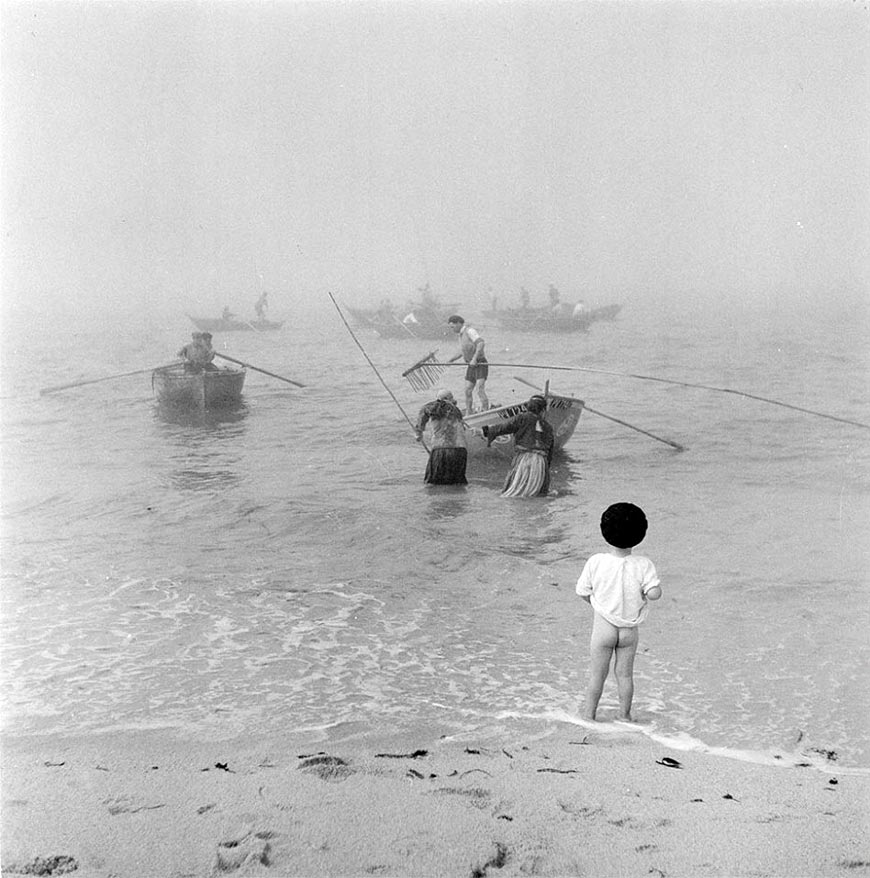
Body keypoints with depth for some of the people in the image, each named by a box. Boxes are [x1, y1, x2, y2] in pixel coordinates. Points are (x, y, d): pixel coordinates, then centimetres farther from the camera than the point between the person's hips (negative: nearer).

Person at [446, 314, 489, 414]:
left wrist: (474, 358, -36)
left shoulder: (470, 331, -14)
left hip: (480, 364, -9)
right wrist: (453, 359, 22)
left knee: (480, 391, -18)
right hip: (471, 366, 9)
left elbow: (481, 343, -30)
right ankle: (469, 415, 11)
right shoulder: (461, 335, 16)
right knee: (468, 391, 5)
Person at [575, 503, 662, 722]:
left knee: (597, 674, 14)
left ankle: (589, 714, 26)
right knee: (625, 673, 16)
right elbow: (655, 593, -22)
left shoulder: (596, 562, -16)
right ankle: (624, 715, 26)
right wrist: (643, 592, 0)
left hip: (603, 626, -1)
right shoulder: (643, 565, -16)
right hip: (629, 629, 1)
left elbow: (582, 591, -8)